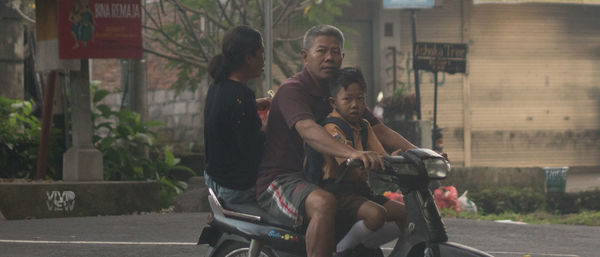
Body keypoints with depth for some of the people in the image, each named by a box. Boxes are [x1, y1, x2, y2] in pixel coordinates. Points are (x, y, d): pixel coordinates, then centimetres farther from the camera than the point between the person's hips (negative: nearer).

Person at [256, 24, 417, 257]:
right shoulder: (292, 90, -13)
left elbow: (378, 129, 9)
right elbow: (307, 130, -32)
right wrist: (352, 153, -49)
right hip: (280, 182, -9)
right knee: (323, 203, -40)